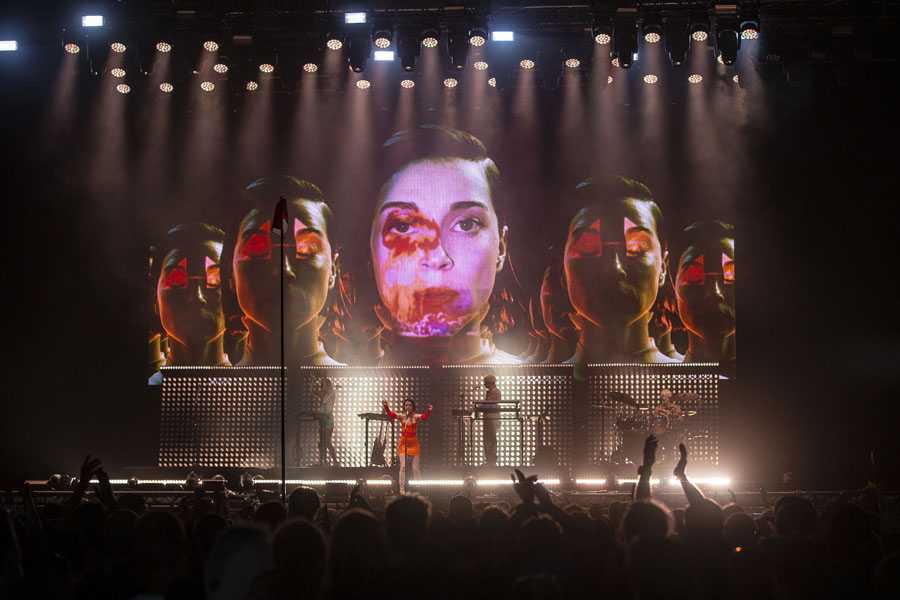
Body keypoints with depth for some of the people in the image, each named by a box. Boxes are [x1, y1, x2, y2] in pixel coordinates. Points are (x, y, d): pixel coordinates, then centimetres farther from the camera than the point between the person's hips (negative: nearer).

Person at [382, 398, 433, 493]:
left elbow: (424, 417, -23)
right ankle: (402, 488, -3)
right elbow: (391, 414, -12)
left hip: (413, 443, -1)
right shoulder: (402, 417, 1)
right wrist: (386, 407, -29)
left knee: (415, 467, 4)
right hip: (403, 443, 1)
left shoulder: (416, 416, -4)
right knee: (403, 466, -5)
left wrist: (429, 411, -43)